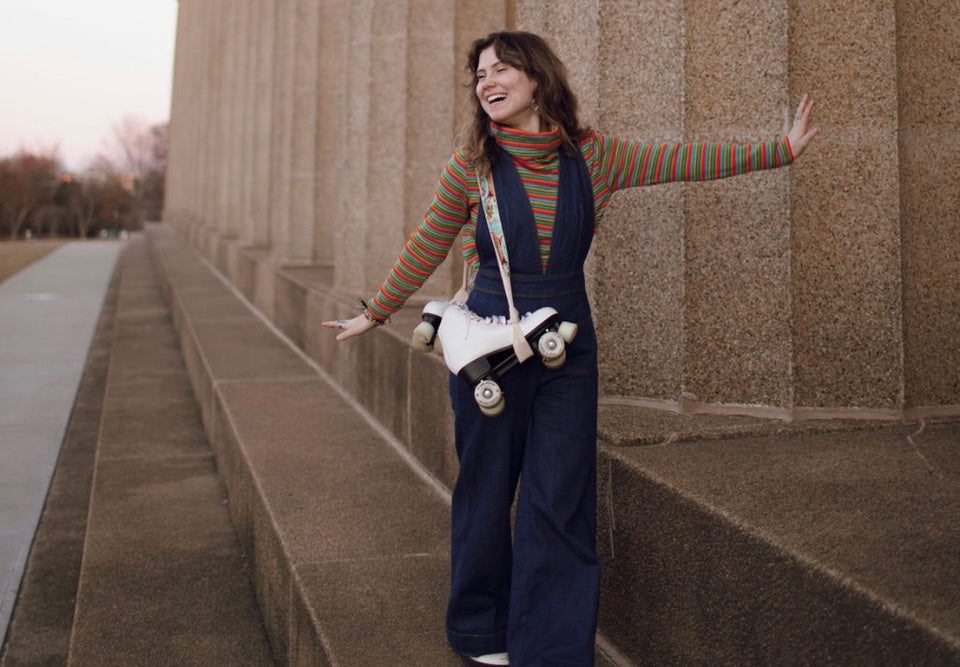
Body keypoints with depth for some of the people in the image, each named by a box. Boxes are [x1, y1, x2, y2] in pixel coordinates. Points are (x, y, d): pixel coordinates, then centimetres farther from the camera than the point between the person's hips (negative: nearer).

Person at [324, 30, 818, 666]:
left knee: (562, 503, 2)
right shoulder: (472, 163, -4)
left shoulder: (591, 155, 1)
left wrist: (782, 148, 5)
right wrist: (374, 315, 11)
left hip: (569, 345, 2)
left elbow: (683, 159, 4)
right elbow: (425, 250, 5)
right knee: (486, 492, 10)